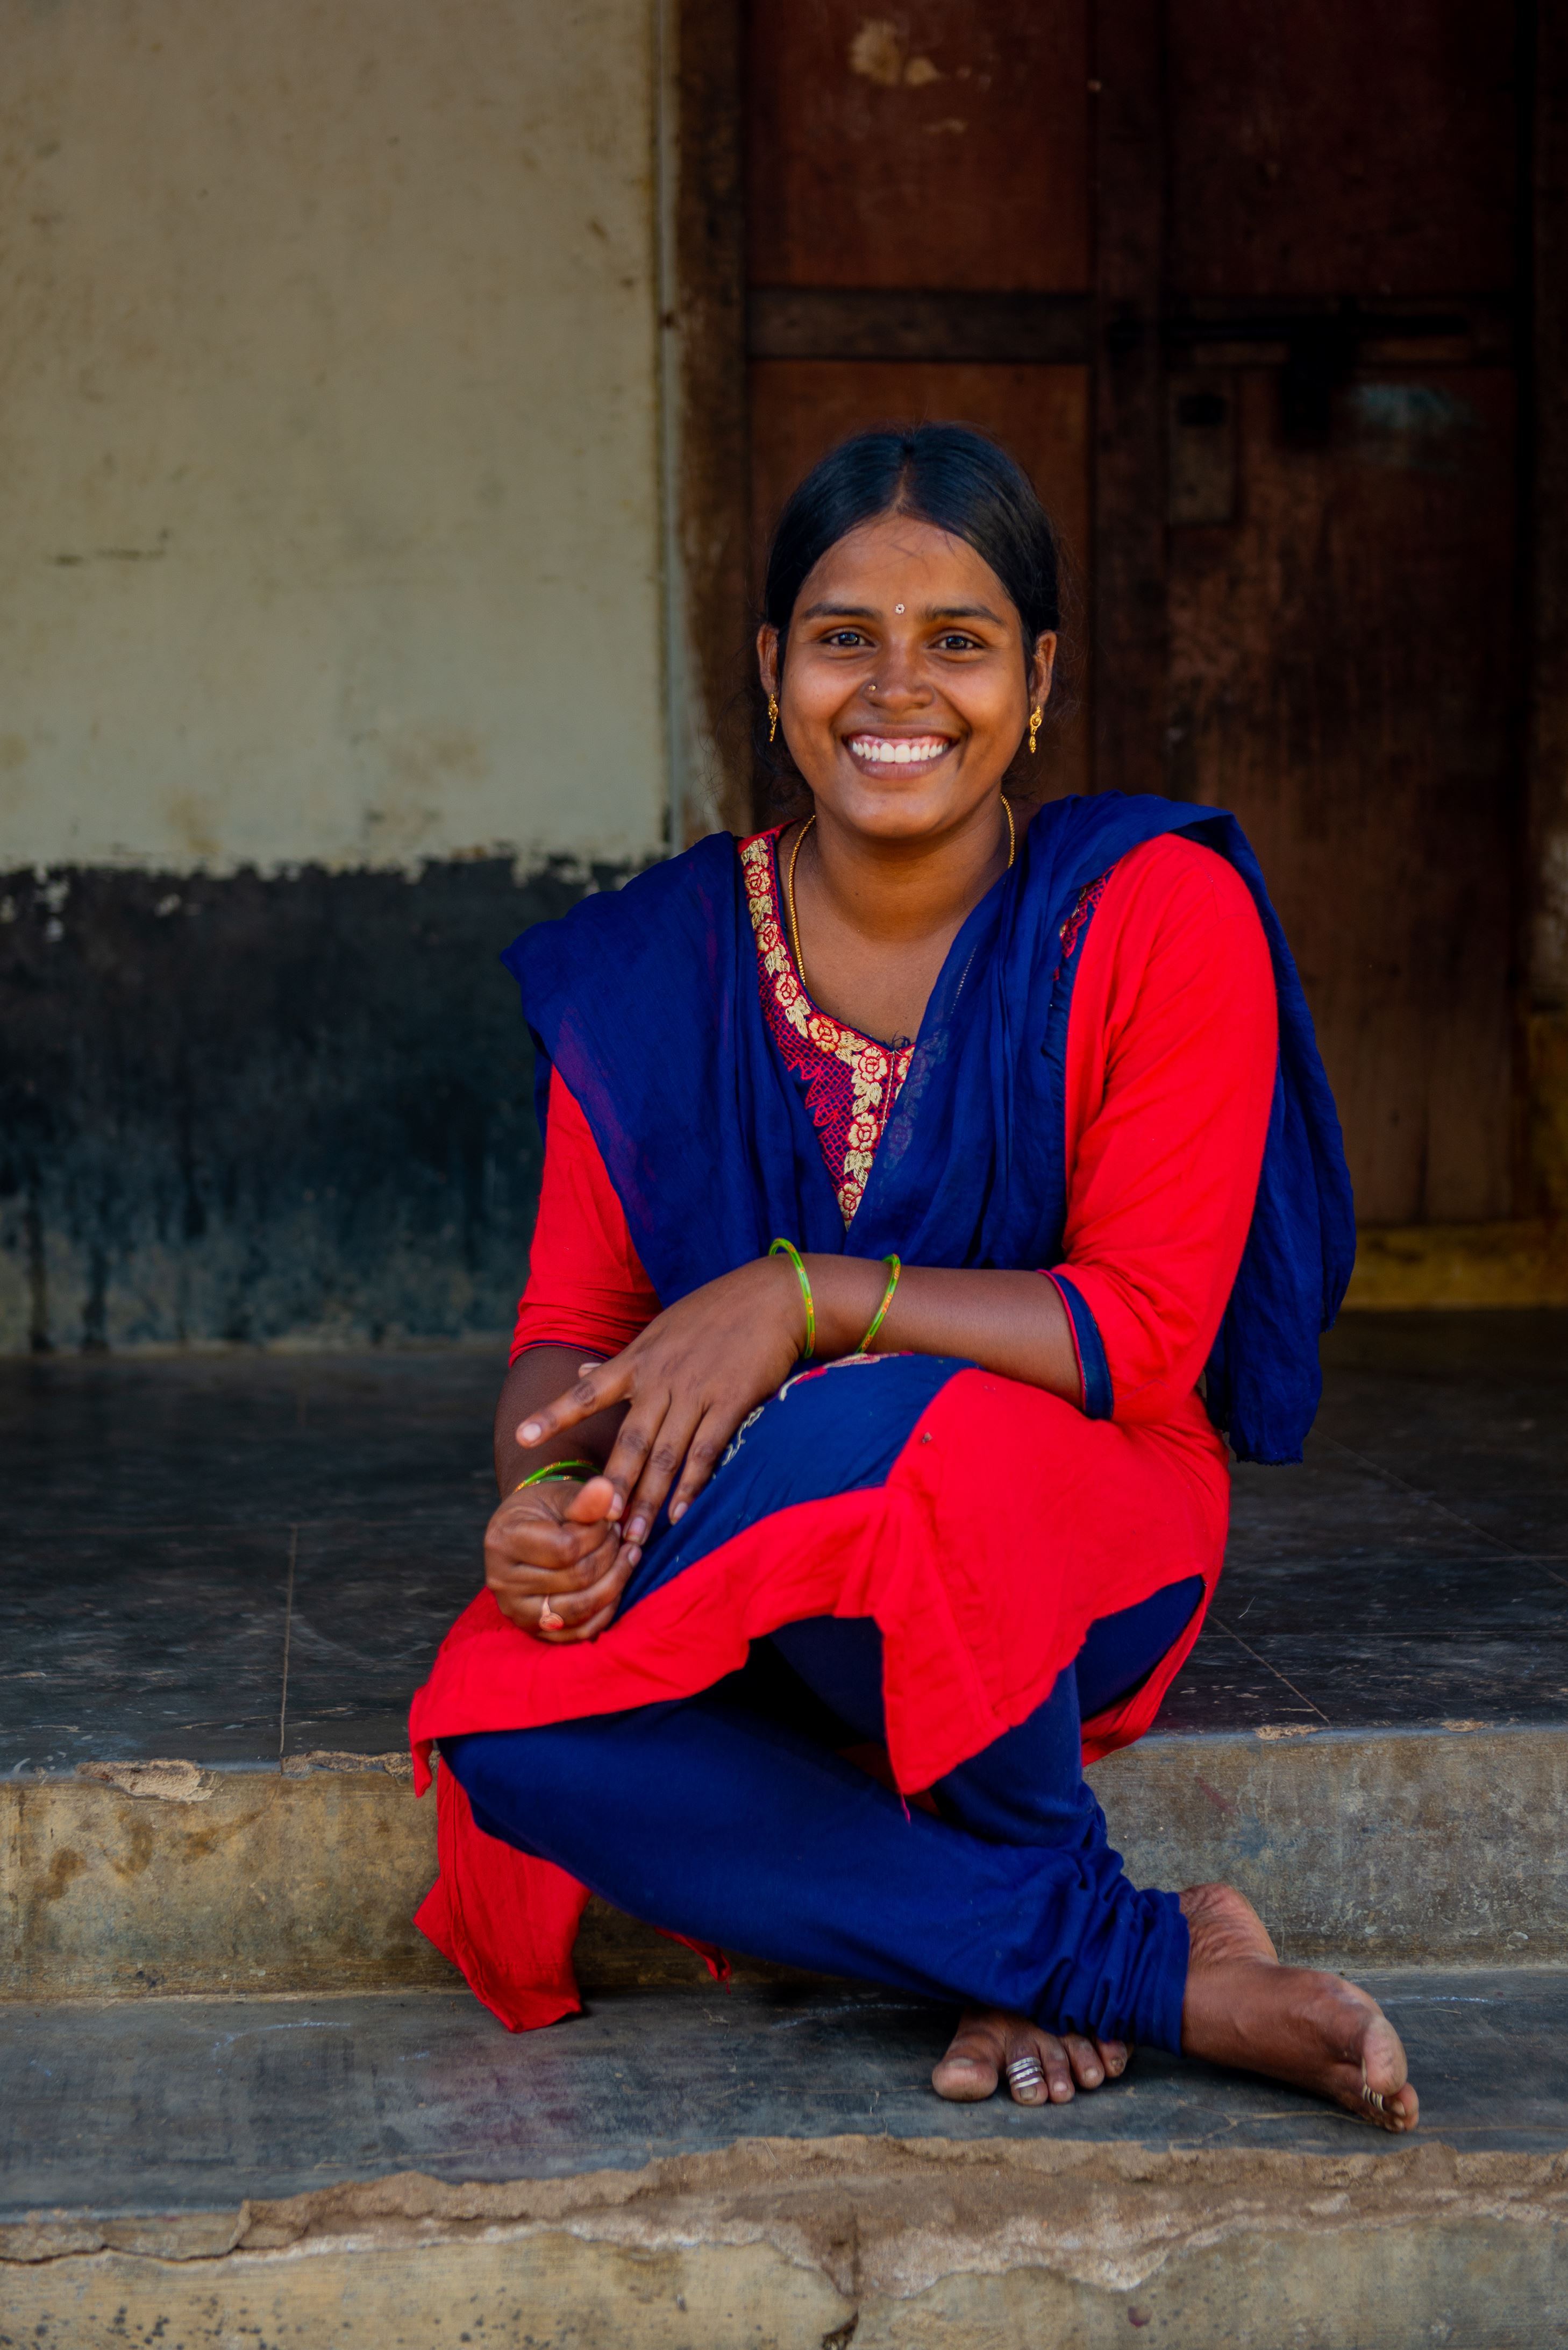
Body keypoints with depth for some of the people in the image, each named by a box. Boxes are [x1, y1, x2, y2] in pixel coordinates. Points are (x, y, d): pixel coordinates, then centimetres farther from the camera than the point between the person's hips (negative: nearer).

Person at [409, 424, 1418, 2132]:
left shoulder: (1159, 914, -10)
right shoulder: (652, 970, -1)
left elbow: (1144, 1333, -14)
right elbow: (571, 1335, 1)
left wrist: (802, 1301, -26)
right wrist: (543, 1489, -23)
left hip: (1085, 1539, -4)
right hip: (729, 1578, 4)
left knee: (866, 1444, -38)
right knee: (501, 1721, -27)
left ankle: (1041, 1928, -10)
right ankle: (1157, 1973, -21)